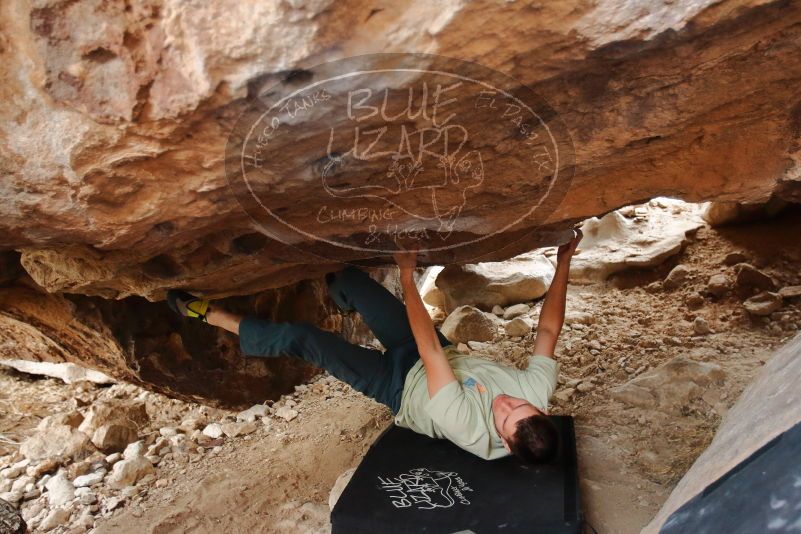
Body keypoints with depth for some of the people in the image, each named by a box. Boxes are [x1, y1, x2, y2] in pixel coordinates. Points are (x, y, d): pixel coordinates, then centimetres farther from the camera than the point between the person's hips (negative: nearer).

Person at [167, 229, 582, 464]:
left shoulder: (469, 430, -40)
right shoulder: (537, 391, -25)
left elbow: (430, 352, -40)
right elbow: (548, 330, -12)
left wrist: (407, 275, -37)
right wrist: (563, 263, -14)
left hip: (403, 386, -6)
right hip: (449, 357, 6)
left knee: (300, 339, -10)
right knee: (353, 281, 8)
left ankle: (211, 315, 11)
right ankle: (336, 281, 47)